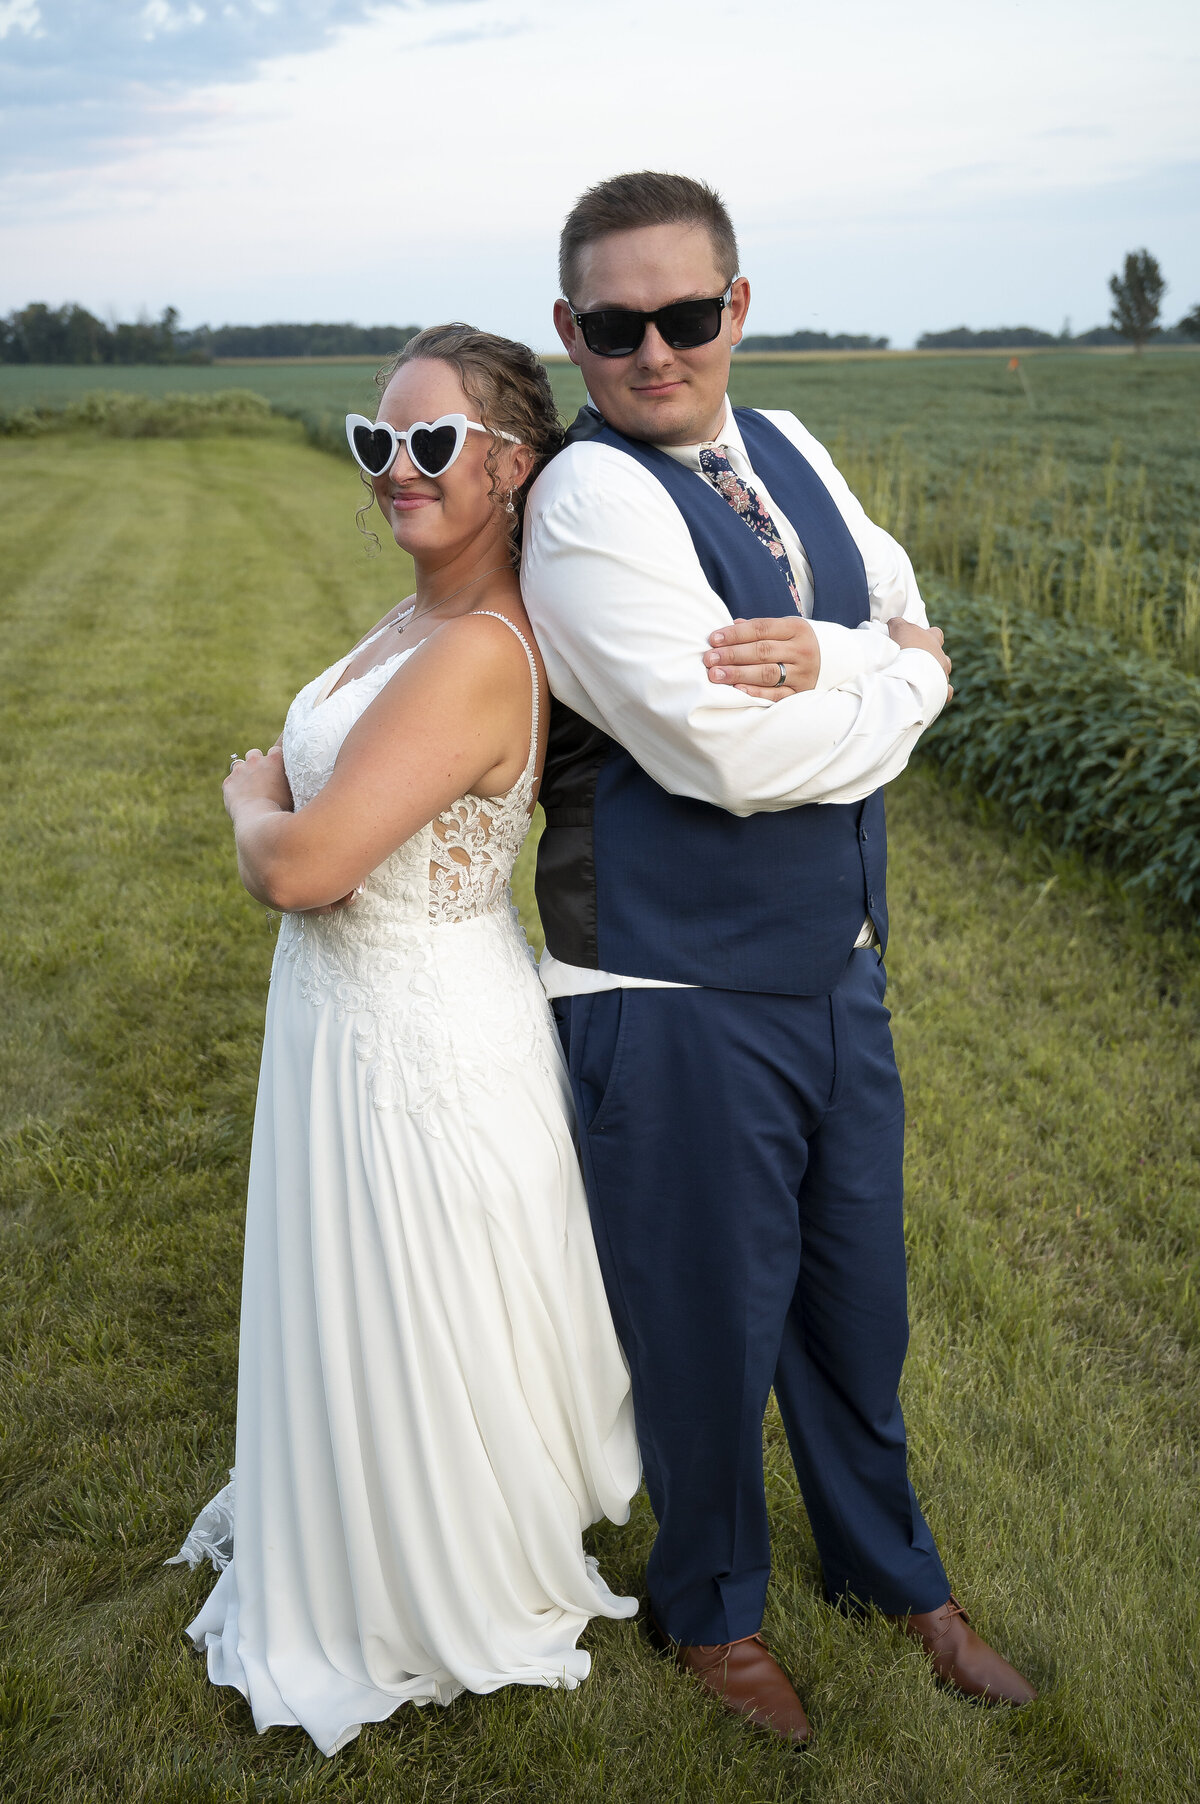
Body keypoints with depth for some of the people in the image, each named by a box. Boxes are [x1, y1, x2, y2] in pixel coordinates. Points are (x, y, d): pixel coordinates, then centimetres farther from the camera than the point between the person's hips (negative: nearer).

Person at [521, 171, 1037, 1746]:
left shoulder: (788, 452, 7)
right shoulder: (590, 498, -17)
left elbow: (915, 630, 2)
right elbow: (732, 753, -25)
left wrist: (826, 654, -20)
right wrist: (897, 677, -8)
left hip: (835, 966, 7)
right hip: (677, 997, -7)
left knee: (857, 1294, 22)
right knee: (713, 1322, 12)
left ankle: (889, 1569, 48)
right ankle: (714, 1610, 40)